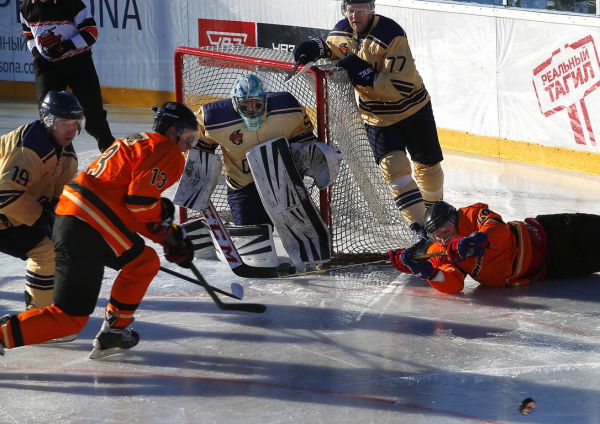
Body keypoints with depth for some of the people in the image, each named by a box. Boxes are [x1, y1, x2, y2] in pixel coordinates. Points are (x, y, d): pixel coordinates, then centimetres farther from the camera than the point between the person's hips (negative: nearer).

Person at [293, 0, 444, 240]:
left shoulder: (390, 35, -27)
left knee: (427, 166, 13)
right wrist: (318, 48, -8)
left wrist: (366, 75, -38)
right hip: (377, 117, 3)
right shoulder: (341, 31, -8)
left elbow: (402, 86, -32)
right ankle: (420, 228, -16)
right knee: (393, 167, -15)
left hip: (412, 110, -3)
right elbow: (335, 49, 15)